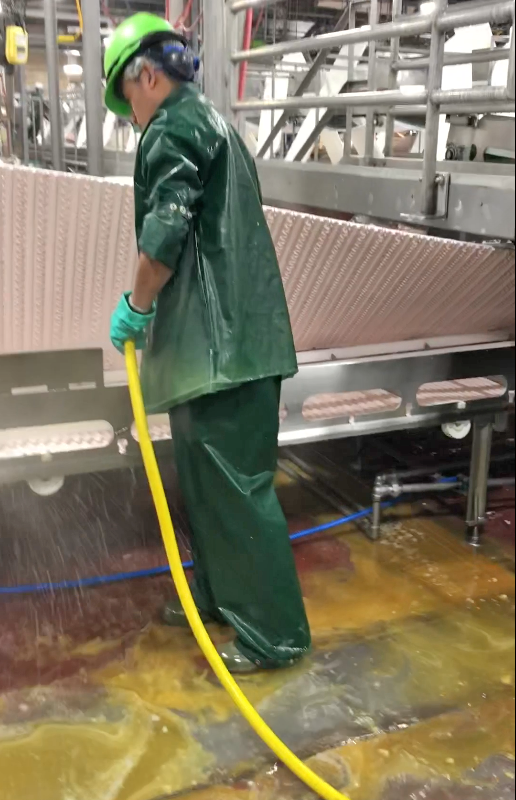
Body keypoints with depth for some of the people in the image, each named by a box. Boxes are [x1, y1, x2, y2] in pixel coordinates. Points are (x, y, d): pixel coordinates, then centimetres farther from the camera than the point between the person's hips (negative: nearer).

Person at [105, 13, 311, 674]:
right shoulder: (210, 123, 23)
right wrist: (154, 306, 24)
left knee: (236, 485, -4)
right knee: (205, 480, 18)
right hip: (223, 337, 10)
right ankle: (218, 596, 33)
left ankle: (276, 634, 6)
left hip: (220, 343, -10)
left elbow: (165, 230, -22)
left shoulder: (173, 129, -8)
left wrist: (135, 305, -7)